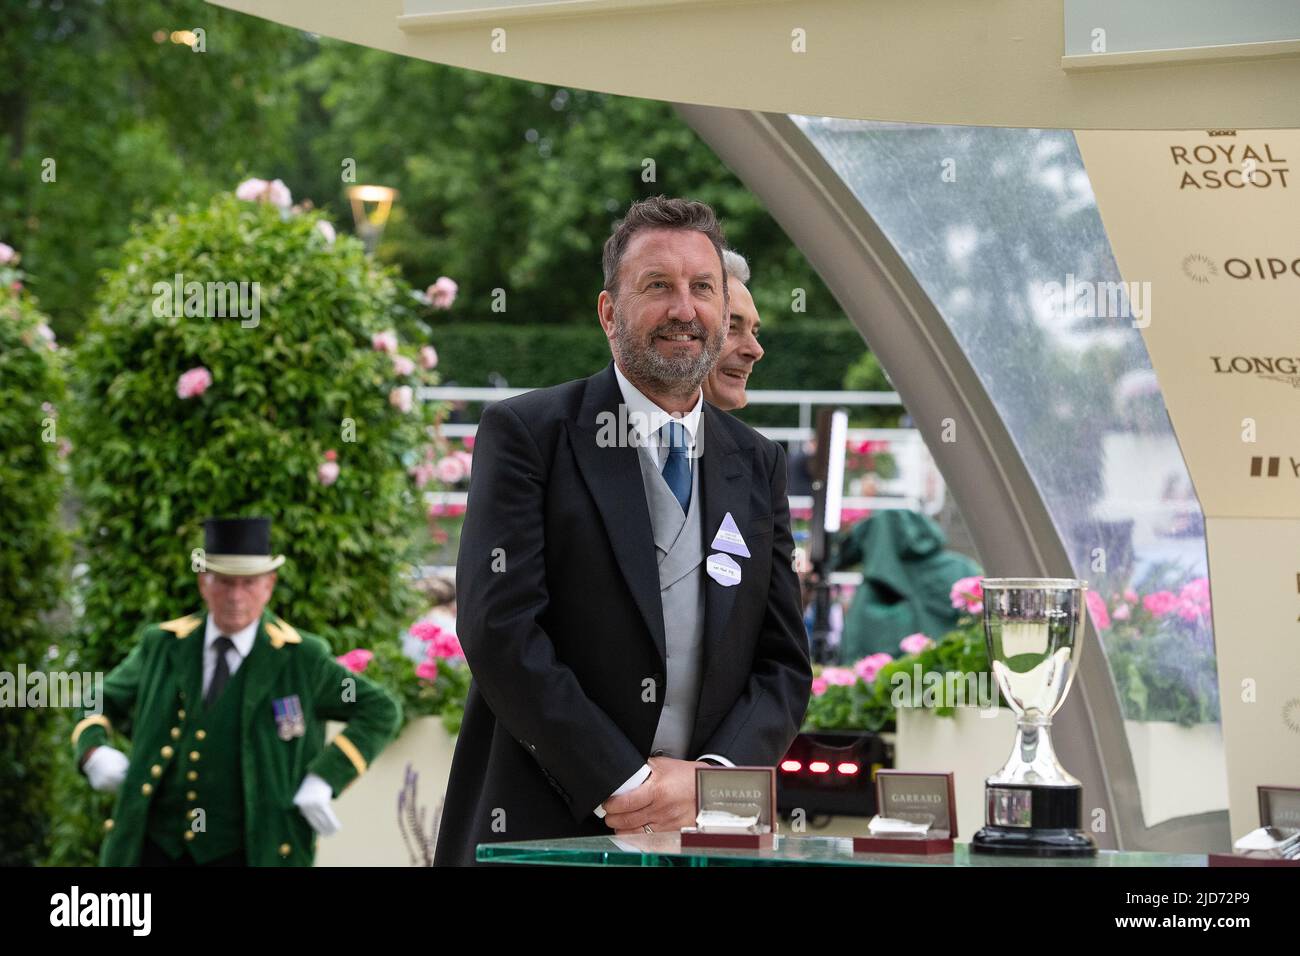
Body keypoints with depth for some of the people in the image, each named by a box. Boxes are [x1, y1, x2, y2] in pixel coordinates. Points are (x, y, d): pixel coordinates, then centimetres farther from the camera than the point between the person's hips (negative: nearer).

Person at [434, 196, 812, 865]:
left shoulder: (758, 466, 12)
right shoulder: (526, 433, -1)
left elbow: (784, 664, 10)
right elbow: (497, 629, -11)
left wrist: (713, 776, -8)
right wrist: (620, 781, -15)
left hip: (703, 830, 4)